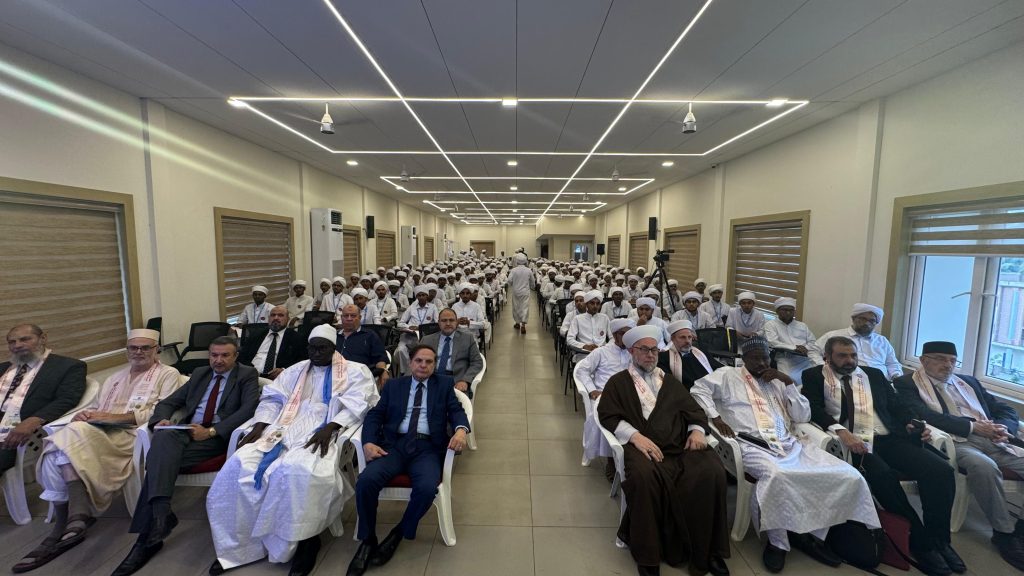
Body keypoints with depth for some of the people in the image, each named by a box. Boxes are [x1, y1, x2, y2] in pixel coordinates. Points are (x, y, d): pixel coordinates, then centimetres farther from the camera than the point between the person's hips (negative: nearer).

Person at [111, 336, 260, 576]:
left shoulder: (248, 374, 3)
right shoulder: (199, 373, 22)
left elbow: (248, 409, -11)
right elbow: (167, 402, 21)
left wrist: (210, 431, -18)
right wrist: (162, 420, -3)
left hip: (218, 436, -5)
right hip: (185, 431, 5)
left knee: (161, 456, -26)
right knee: (164, 437, -29)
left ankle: (148, 535, -22)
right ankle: (160, 514, -35)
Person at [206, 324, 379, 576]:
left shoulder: (354, 371, 7)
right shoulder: (296, 370, 25)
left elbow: (356, 406, -6)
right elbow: (272, 398, 18)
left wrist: (329, 428, -20)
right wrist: (259, 426, 0)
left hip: (324, 434, -5)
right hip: (284, 430, 6)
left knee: (297, 471, -34)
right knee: (239, 466, -17)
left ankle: (305, 539, -11)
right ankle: (237, 546, 0)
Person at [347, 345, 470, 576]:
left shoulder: (444, 384, 15)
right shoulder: (394, 386, 18)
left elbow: (456, 410, 4)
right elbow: (374, 415, 11)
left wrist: (460, 429, -20)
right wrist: (368, 442, -9)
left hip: (427, 447, -1)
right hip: (394, 444, 2)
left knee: (427, 488, -29)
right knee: (366, 481, -25)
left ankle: (399, 533, 0)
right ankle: (367, 540, 0)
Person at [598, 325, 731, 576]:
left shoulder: (670, 381, 27)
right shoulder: (618, 382, 13)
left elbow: (694, 411, 22)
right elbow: (608, 416, 1)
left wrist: (697, 430, -1)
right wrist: (635, 435, -16)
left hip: (681, 445, 4)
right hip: (642, 446, -4)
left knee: (712, 472, -25)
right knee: (645, 476, -36)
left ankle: (706, 550, -6)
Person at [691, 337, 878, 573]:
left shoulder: (778, 381, 23)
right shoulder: (728, 375, 10)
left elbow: (803, 416, 15)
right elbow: (698, 389, 0)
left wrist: (789, 382, 6)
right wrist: (715, 417, -9)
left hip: (789, 445, 6)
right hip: (753, 445, -5)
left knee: (848, 476, -12)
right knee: (776, 475, -38)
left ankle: (812, 533, 4)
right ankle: (777, 542, -12)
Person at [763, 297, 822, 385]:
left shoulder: (802, 326, 22)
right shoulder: (770, 324, 8)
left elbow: (814, 346, 13)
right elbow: (772, 343, -7)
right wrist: (795, 347, -13)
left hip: (808, 360, 4)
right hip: (787, 362, -4)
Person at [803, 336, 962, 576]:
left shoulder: (874, 375, 22)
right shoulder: (815, 376, 6)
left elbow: (896, 405, 18)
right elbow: (813, 408, -8)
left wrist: (912, 423, -4)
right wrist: (841, 431, -23)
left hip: (889, 439, 5)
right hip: (854, 442, -5)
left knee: (941, 470, -18)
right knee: (882, 475, -32)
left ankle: (939, 540, 1)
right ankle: (919, 541, -10)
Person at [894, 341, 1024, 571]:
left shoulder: (968, 382, 24)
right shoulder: (907, 384, 3)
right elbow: (925, 416, -12)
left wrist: (1002, 428, -1)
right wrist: (973, 426, -13)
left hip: (993, 439, 7)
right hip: (956, 441, -7)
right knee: (984, 465, -35)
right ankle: (1004, 532, -15)